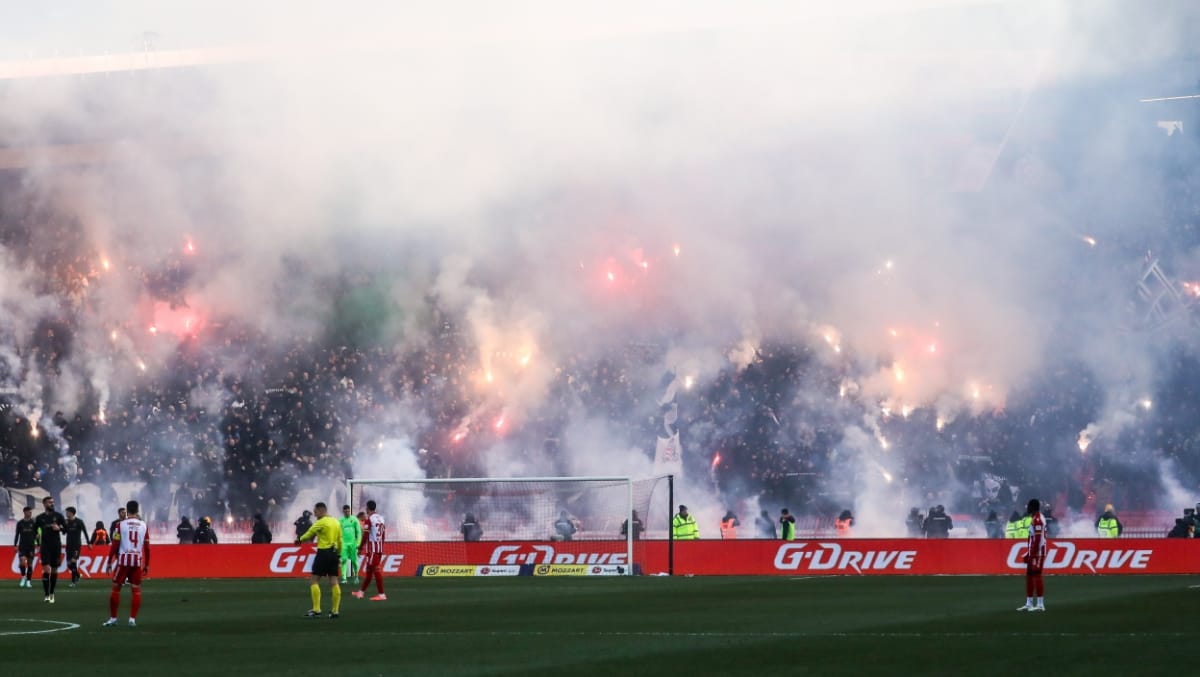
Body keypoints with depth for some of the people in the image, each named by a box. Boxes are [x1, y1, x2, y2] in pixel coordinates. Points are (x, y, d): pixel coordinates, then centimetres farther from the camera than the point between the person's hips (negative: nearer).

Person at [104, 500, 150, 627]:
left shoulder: (121, 525, -3)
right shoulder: (144, 526, 5)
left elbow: (115, 545, -4)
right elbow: (147, 547, 5)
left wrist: (109, 562, 3)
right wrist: (147, 565, 13)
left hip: (123, 559, -2)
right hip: (138, 560, 2)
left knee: (116, 588, 8)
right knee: (136, 590, 7)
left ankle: (112, 618, 9)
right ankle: (133, 619, 2)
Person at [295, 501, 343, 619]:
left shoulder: (321, 522, -10)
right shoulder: (336, 522, 11)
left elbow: (308, 534, 0)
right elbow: (340, 541, 14)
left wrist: (299, 539, 19)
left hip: (323, 552, -7)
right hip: (334, 553, 7)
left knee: (314, 581, -1)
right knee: (334, 582, 6)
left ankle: (316, 610, -8)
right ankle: (335, 610, 5)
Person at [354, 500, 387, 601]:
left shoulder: (369, 519, -12)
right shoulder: (381, 518, 10)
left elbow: (366, 535, -14)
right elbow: (384, 535, 14)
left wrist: (360, 548, -6)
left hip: (371, 548, -8)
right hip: (379, 547, 8)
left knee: (376, 570, -7)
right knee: (369, 570, 17)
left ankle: (381, 594, -10)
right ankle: (361, 591, 27)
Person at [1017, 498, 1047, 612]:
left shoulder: (1037, 520, -17)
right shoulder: (1035, 518, 16)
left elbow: (1038, 539, -22)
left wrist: (1033, 553, -22)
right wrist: (1029, 553, 23)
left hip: (1038, 551, -11)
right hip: (1033, 551, 11)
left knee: (1036, 576, -8)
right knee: (1029, 576, 14)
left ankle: (1040, 604, -6)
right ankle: (1029, 604, 20)